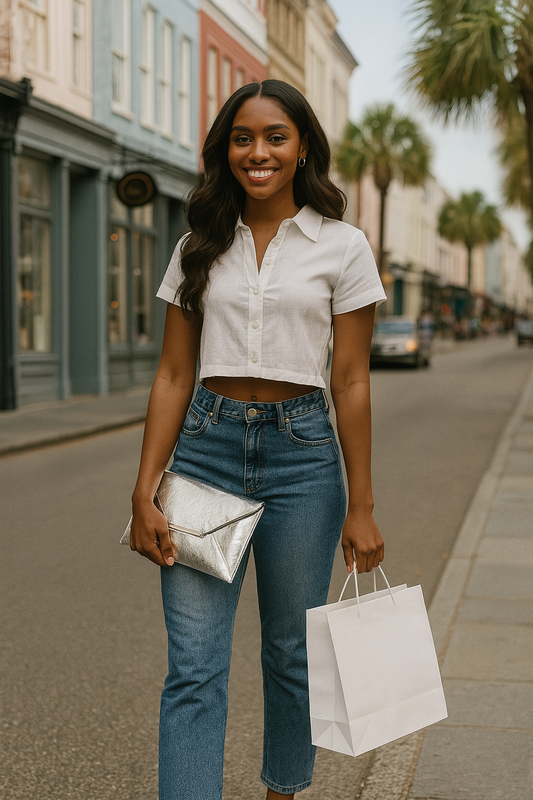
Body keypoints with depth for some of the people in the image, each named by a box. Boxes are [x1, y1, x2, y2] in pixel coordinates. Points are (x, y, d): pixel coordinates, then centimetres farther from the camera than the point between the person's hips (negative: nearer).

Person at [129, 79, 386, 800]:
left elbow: (351, 381, -1)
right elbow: (174, 374, 6)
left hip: (302, 451, -1)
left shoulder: (342, 247, 1)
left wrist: (361, 506, -2)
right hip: (206, 447, 2)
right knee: (193, 667, -3)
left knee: (292, 655, 11)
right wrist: (145, 492, -1)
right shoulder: (200, 247, 8)